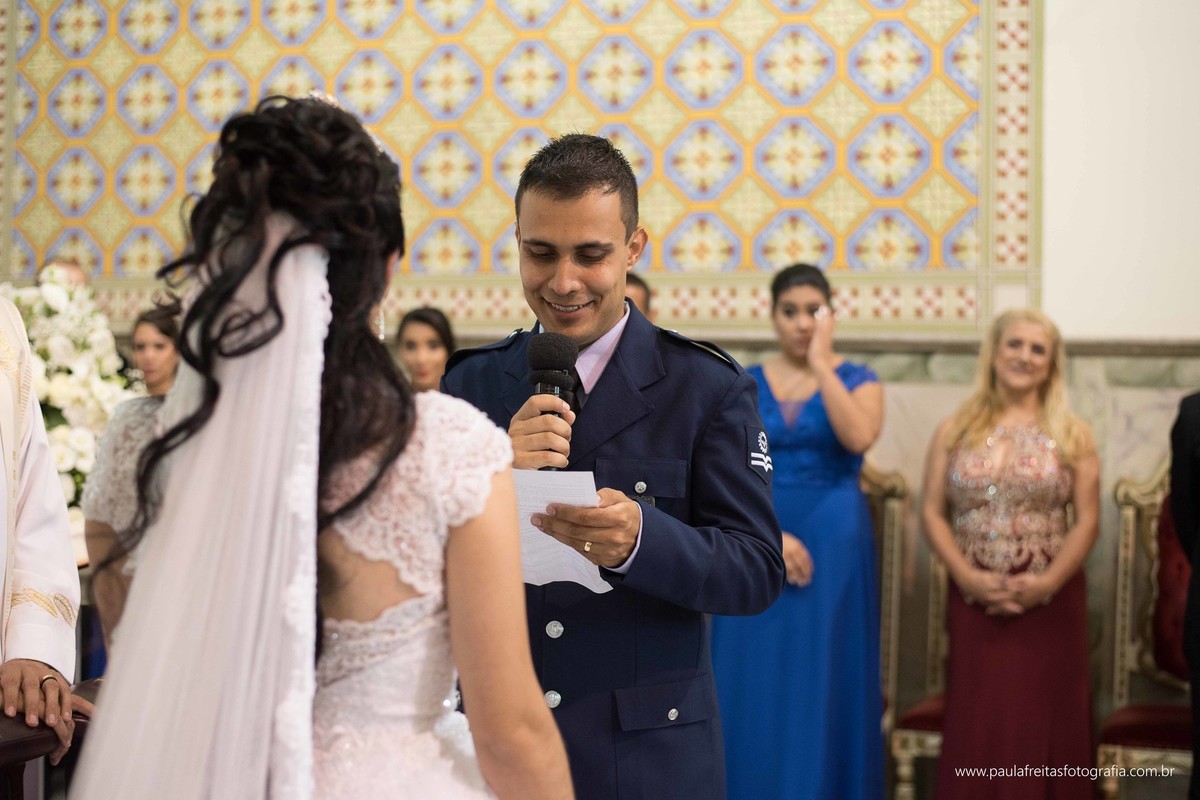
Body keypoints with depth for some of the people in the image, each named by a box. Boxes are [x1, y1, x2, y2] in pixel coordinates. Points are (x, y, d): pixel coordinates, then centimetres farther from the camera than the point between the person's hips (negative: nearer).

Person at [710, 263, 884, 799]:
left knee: (824, 682, 1)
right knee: (758, 683, 2)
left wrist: (821, 363, -14)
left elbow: (859, 438, -19)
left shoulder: (857, 381, 2)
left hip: (833, 544, -1)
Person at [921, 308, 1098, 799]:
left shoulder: (1073, 435, 5)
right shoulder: (954, 431, 7)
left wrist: (1047, 583, -14)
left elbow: (1087, 521, 0)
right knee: (977, 726, 1)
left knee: (1044, 723, 1)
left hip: (1050, 601, 0)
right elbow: (932, 514, 3)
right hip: (974, 602, 1)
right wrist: (969, 578, -11)